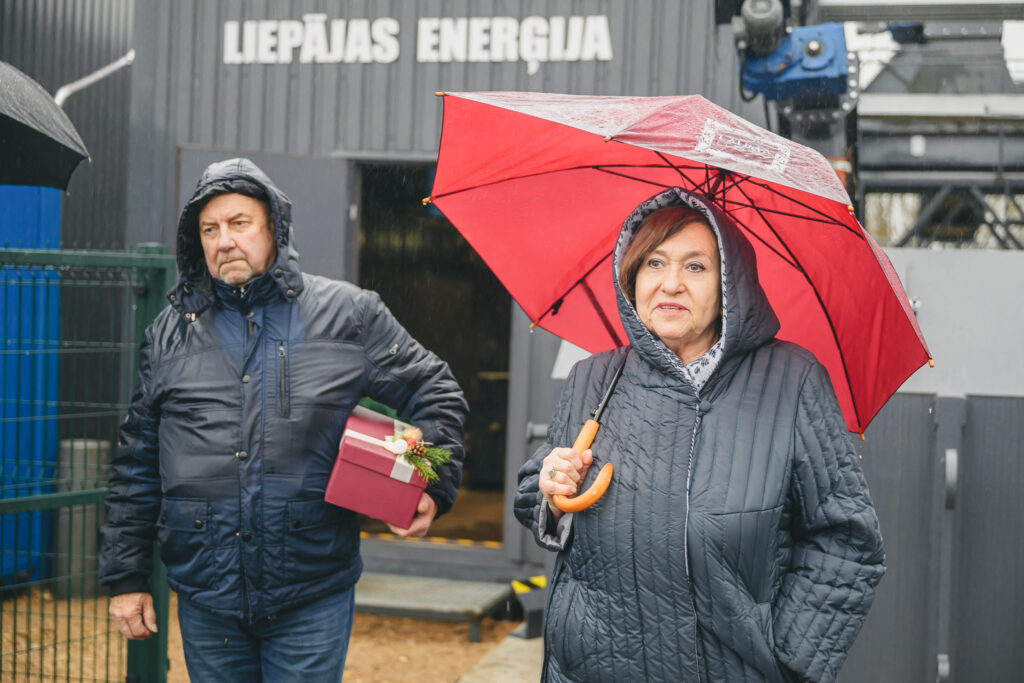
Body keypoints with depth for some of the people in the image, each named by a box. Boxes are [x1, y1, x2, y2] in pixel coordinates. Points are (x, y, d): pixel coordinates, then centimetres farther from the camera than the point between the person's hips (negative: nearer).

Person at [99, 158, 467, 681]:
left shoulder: (348, 315, 1)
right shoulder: (171, 332, 8)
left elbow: (434, 393, 8)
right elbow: (136, 464, 12)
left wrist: (433, 485, -7)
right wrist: (126, 577, 10)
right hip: (206, 602, 2)